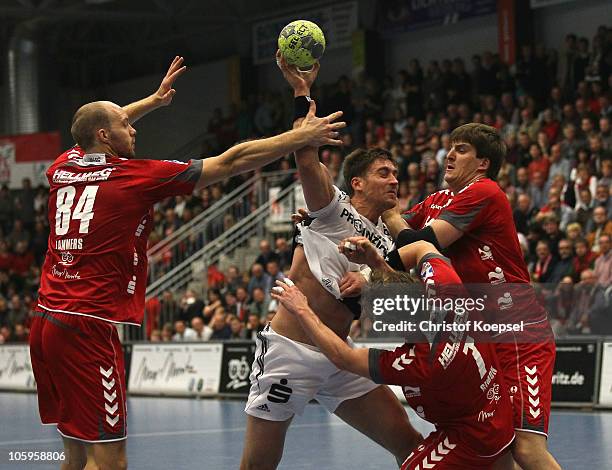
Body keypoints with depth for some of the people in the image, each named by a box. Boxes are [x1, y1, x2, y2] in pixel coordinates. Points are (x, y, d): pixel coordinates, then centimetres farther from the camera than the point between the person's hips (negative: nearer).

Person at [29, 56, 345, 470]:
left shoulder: (64, 168, 11)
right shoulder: (134, 176, -6)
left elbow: (95, 127, 36)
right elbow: (231, 162, -3)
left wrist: (153, 101, 44)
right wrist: (302, 137, 4)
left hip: (46, 322, 8)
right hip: (88, 328, -8)